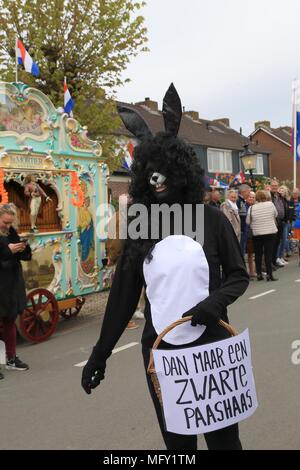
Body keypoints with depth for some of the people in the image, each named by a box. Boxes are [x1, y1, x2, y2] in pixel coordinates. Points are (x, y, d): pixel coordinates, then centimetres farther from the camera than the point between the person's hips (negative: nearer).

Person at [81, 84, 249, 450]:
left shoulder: (211, 219, -5)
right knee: (176, 438, 16)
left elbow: (238, 275, 2)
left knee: (222, 435, 11)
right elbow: (124, 294, 2)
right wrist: (100, 353, 2)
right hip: (159, 350, 2)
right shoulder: (141, 227, 0)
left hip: (210, 346, -2)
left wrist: (214, 302, -19)